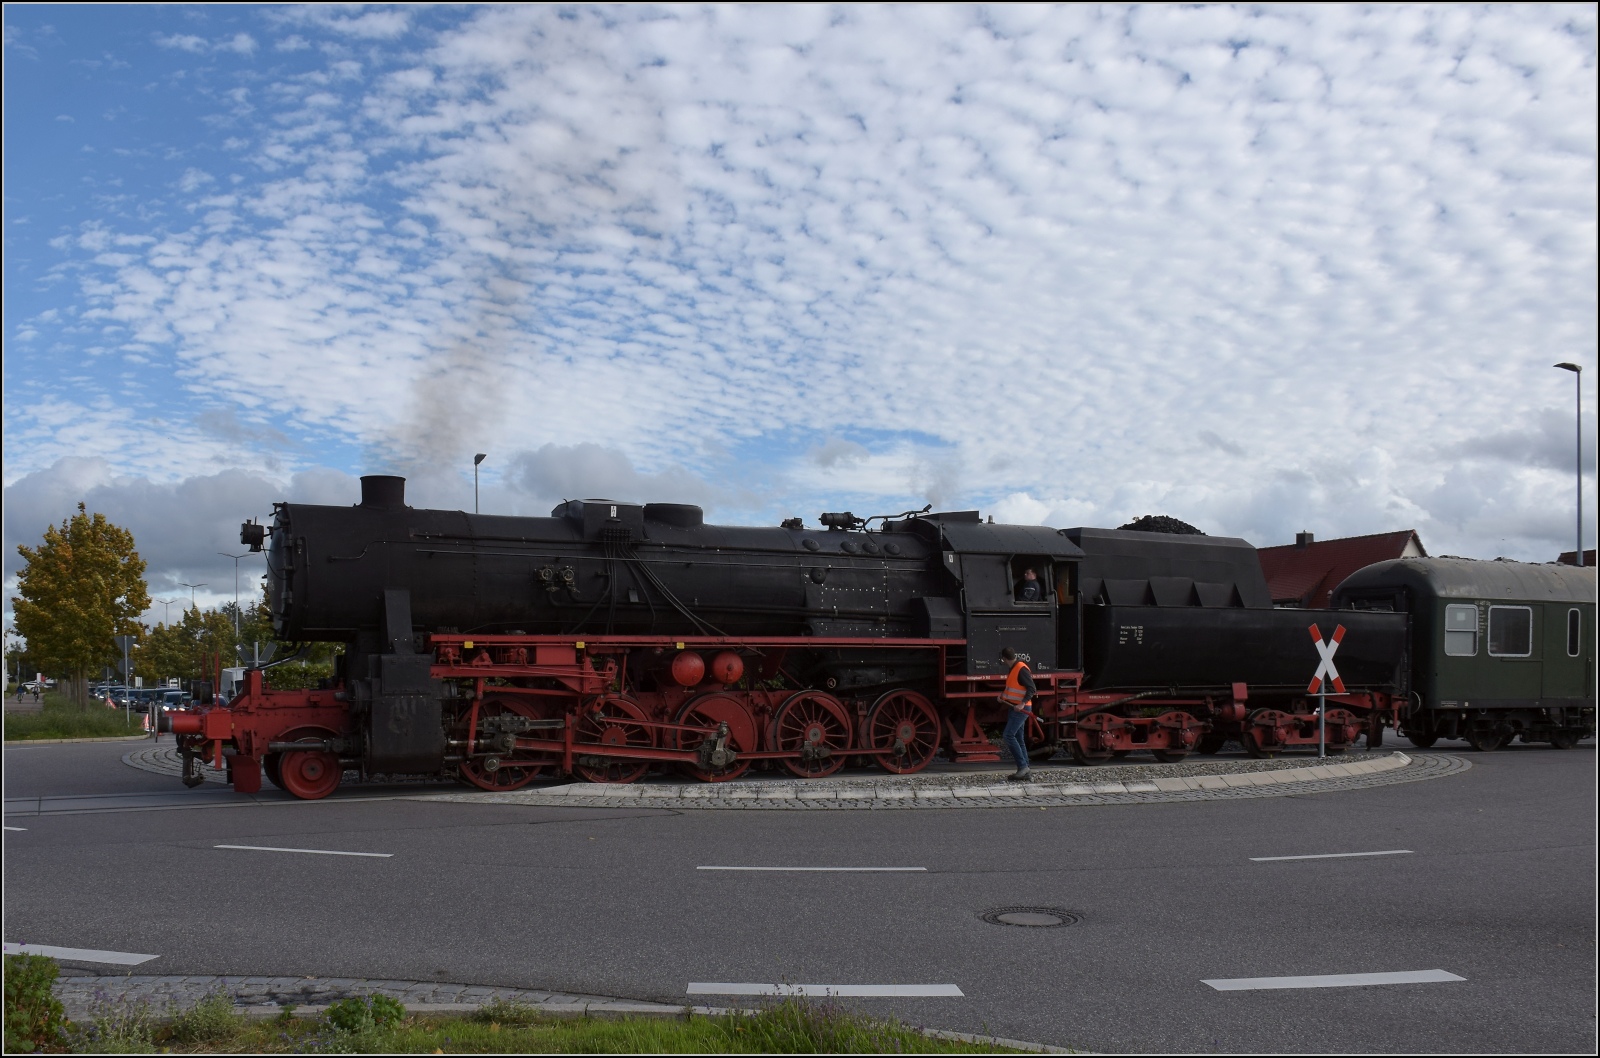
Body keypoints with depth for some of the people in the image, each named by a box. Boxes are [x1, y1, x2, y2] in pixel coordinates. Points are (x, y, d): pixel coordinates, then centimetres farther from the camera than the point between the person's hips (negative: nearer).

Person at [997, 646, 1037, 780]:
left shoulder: (1021, 669, -17)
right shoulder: (1014, 669, 11)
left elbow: (1032, 689, -19)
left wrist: (1023, 703, -27)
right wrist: (1003, 694, 12)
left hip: (1021, 709, -10)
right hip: (1015, 708, 10)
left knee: (1009, 736, -15)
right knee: (1019, 739, 10)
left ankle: (1022, 766, -11)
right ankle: (1025, 773, 12)